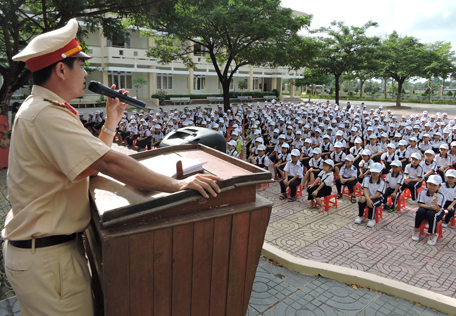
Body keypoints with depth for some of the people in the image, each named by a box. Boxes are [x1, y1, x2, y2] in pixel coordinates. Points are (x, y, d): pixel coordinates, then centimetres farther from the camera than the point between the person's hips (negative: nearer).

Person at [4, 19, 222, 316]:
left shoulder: (45, 109, 12)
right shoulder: (45, 115, -24)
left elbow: (94, 158, 10)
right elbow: (108, 162, -34)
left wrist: (112, 119, 4)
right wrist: (176, 184, -33)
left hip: (57, 244, 10)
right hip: (45, 255, -10)